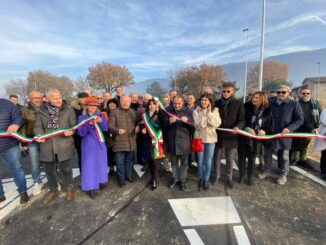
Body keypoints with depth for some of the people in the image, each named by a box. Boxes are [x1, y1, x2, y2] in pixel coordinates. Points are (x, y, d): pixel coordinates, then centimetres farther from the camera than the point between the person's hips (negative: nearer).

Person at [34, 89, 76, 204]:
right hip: (47, 145, 3)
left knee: (65, 168, 7)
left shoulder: (69, 110, 0)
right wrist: (40, 135, -13)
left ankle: (69, 188, 31)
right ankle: (53, 190, 38)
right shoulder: (42, 111, 8)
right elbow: (38, 127, 8)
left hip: (64, 145, -3)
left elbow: (74, 125, -3)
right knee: (49, 169, 15)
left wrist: (71, 131, -25)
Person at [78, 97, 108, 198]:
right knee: (89, 165, 2)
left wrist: (101, 122, -30)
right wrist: (90, 124, -27)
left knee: (101, 164, 14)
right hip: (88, 145, -2)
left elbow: (105, 129, -10)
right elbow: (81, 133, -11)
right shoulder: (81, 117, -2)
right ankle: (90, 187, 15)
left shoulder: (101, 116, 3)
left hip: (100, 144, 3)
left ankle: (100, 182, 34)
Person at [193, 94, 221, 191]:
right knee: (200, 161, 11)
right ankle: (201, 179, 33)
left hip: (210, 138, 1)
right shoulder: (196, 111, -6)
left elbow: (217, 124, -14)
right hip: (200, 138, -1)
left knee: (208, 162, 9)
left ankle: (206, 179, 30)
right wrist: (204, 113, -20)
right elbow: (198, 125, -18)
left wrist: (209, 113, -19)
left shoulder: (215, 111, 0)